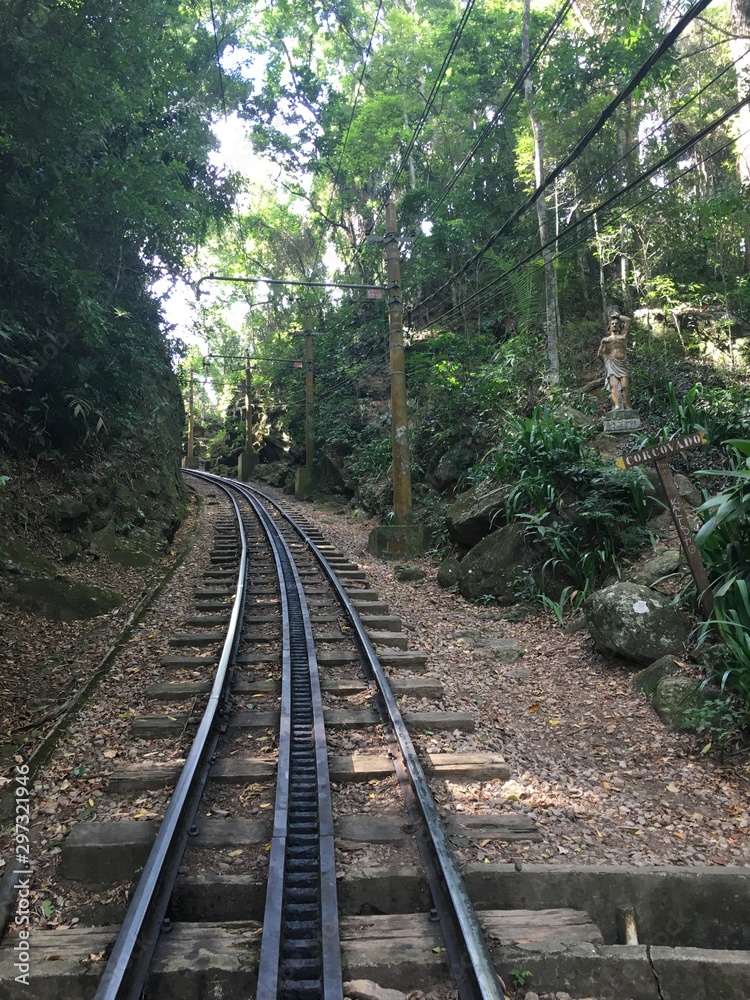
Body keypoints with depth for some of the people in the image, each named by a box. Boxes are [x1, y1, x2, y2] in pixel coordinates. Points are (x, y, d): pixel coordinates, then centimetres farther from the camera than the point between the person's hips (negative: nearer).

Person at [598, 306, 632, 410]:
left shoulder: (623, 335, 18)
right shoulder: (606, 339, 19)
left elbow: (629, 320, 13)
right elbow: (600, 354, 15)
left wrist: (618, 315, 22)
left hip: (623, 364, 1)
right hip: (611, 364, -1)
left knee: (625, 386, -15)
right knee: (614, 384, -22)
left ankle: (628, 407, -14)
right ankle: (617, 405, -37)